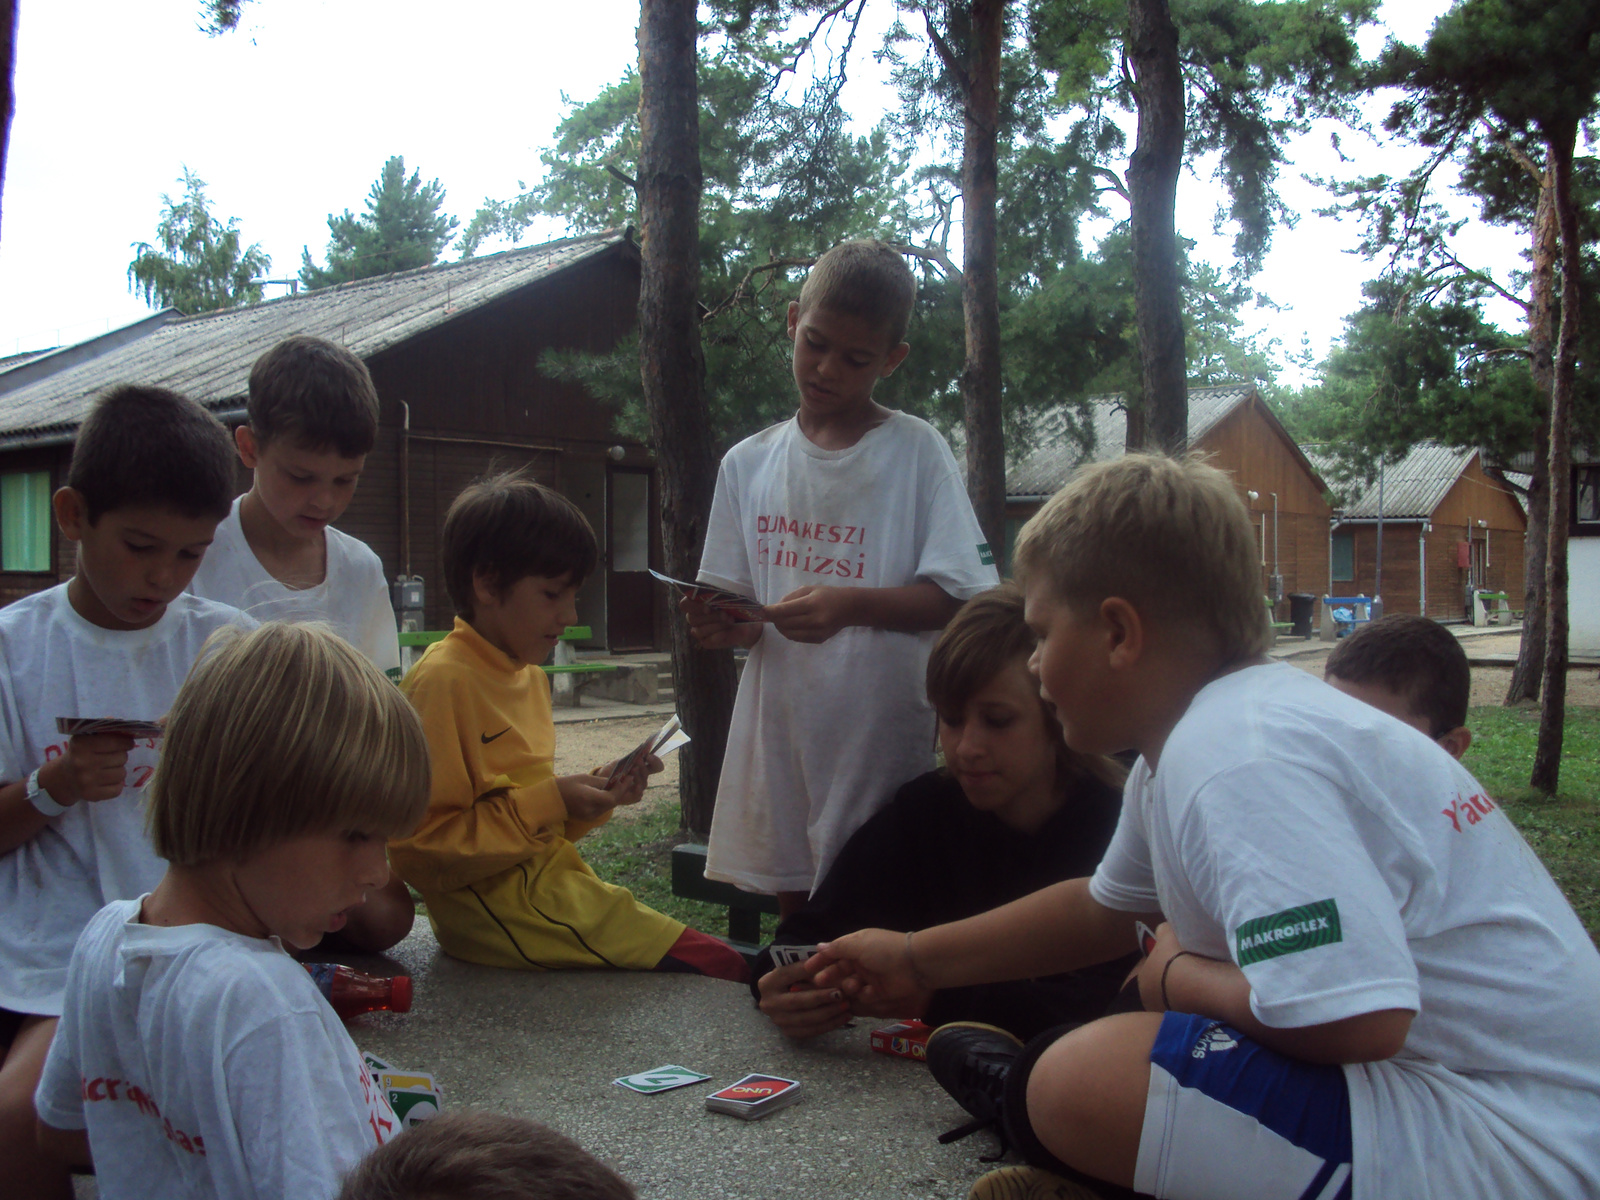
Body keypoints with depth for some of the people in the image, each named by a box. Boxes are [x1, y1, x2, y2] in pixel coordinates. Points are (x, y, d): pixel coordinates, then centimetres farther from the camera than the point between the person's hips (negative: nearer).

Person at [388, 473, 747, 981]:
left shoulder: (529, 676, 14)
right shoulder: (442, 681, -14)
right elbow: (421, 848, -17)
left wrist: (592, 794, 3)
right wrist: (550, 803, -20)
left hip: (547, 887, 9)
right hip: (503, 911, -9)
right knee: (721, 970, -16)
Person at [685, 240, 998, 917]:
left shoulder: (917, 452, -3)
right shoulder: (747, 464, 9)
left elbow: (959, 598, -10)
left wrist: (848, 605, -23)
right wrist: (724, 627, -12)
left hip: (883, 738, -4)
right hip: (779, 736, 4)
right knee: (798, 925, 13)